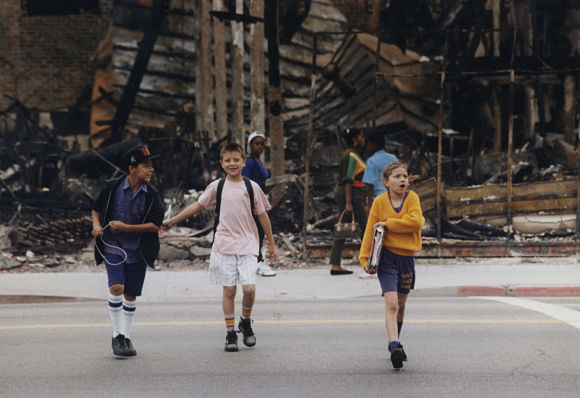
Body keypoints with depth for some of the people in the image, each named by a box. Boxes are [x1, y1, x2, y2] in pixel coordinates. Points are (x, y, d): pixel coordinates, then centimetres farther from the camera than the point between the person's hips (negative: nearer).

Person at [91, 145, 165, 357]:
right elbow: (96, 208, 11)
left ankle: (126, 337, 23)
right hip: (112, 246, -2)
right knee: (116, 287, -19)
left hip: (137, 251, 2)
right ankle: (117, 337, -7)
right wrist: (97, 225, -9)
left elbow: (156, 225, -8)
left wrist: (126, 228, -15)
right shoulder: (112, 187, -6)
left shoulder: (152, 194, -4)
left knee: (131, 295, 8)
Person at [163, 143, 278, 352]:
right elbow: (197, 206, 11)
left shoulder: (251, 187, 3)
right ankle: (230, 332, 12)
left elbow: (262, 215, 10)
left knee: (249, 288, -13)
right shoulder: (217, 187, 4)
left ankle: (245, 322, 14)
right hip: (224, 245, 1)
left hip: (247, 244, -1)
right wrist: (172, 221, 9)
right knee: (228, 290, 1)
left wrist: (271, 243, 13)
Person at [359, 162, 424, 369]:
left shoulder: (412, 198, 0)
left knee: (401, 304, 17)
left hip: (406, 256, 3)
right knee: (391, 303, -17)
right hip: (386, 256, -3)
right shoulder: (380, 202, -2)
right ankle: (395, 347, -26)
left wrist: (388, 224, -16)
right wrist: (365, 258, -4)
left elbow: (416, 221, -17)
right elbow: (370, 231, 2)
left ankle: (395, 342, 36)